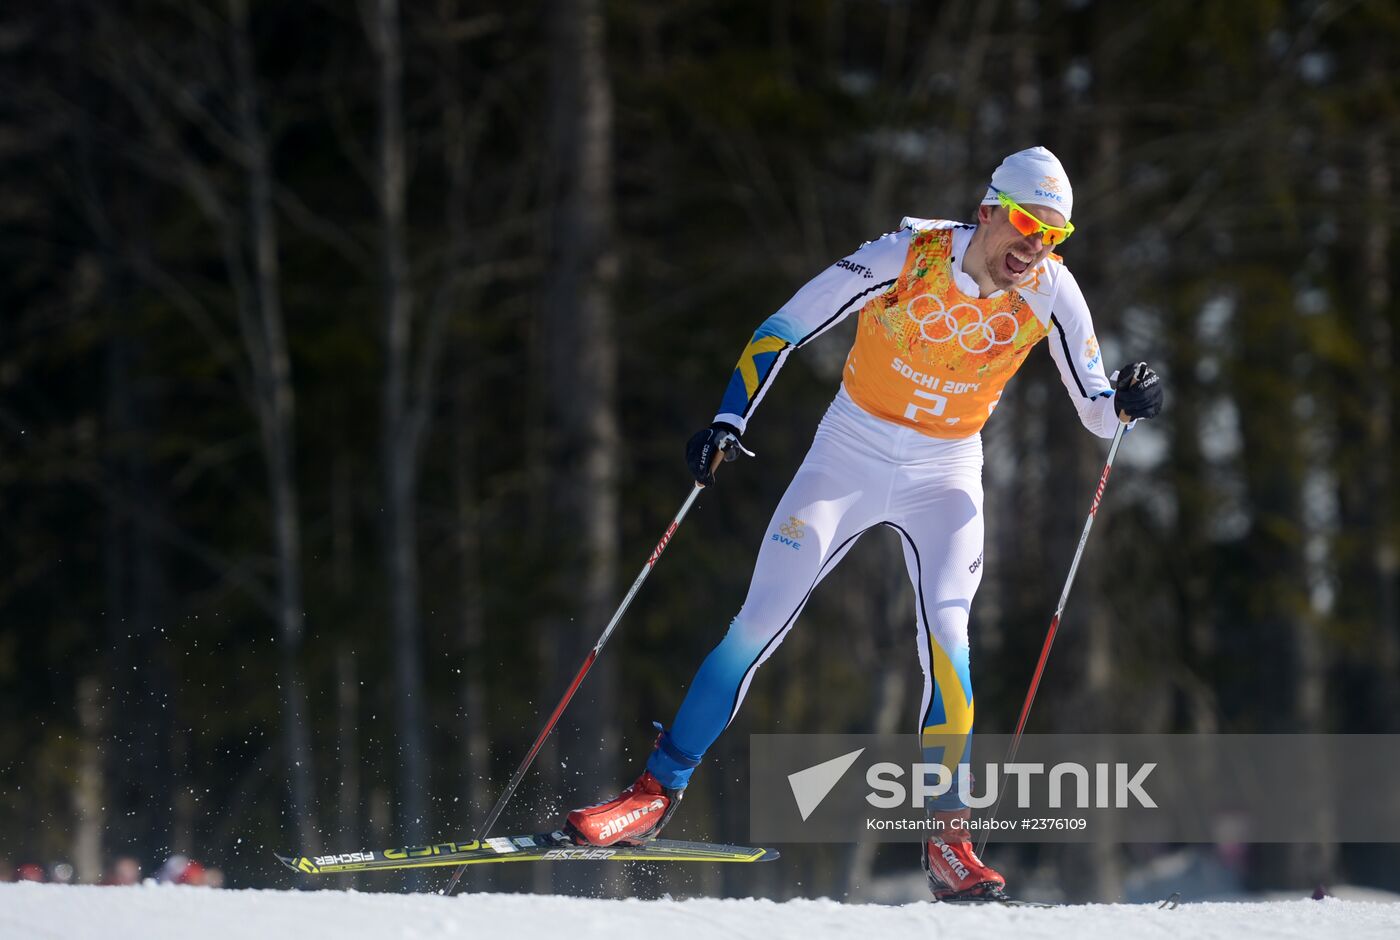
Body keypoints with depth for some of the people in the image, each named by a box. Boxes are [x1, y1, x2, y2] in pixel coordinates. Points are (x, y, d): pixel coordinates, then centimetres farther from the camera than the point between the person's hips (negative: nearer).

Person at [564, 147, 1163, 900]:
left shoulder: (1049, 291, -12)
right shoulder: (906, 259, -19)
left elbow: (1094, 412, -4)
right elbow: (783, 329, -11)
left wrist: (1124, 403, -27)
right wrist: (729, 422, -21)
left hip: (946, 476, 1)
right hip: (852, 453, -1)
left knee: (945, 633, -20)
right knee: (761, 622, -6)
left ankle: (947, 839, -17)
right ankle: (657, 791, 4)